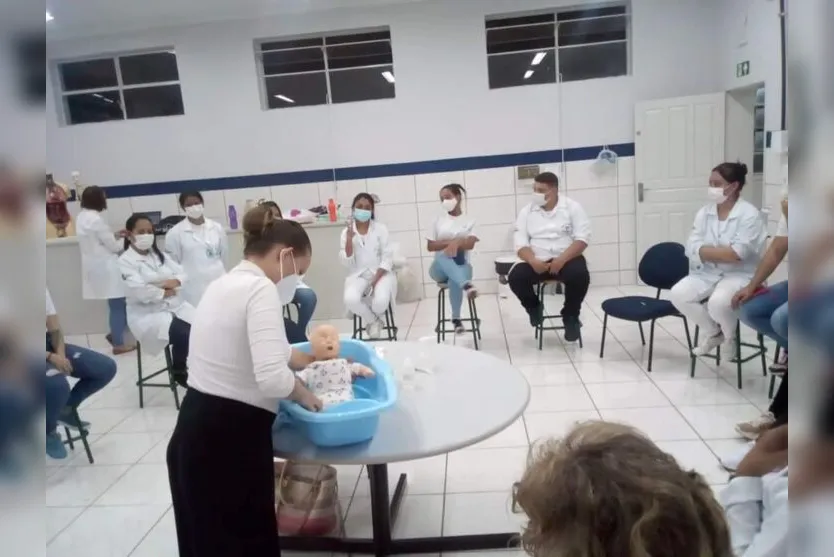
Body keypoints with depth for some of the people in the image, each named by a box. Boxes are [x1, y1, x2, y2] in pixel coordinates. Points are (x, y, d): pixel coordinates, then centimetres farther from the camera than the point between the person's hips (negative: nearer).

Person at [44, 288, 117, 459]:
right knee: (57, 385, -34)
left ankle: (65, 410, 15)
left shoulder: (43, 289, 5)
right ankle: (49, 432, -1)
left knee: (107, 368, -5)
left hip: (49, 344, 7)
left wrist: (61, 354, -10)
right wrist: (51, 357, -24)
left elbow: (55, 330, 8)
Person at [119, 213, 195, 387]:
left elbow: (181, 273, 9)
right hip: (148, 314, -6)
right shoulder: (126, 261, -6)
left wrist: (176, 281, -13)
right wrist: (164, 292, -10)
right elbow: (139, 291, -20)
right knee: (184, 335, -28)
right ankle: (179, 372, -1)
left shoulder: (159, 255, 16)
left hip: (176, 306, 6)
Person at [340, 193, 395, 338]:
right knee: (350, 300, -31)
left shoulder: (380, 228, 0)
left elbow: (387, 258, -4)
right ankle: (373, 320, 2)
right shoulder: (346, 232, 3)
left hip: (380, 273, -1)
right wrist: (349, 240, -18)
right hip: (358, 275, 1)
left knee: (381, 301, -31)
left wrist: (376, 280, -16)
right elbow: (346, 263, -4)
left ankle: (373, 320, 8)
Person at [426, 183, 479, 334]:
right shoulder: (439, 221, 15)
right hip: (440, 268, 1)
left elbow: (470, 244, -8)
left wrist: (457, 243, -29)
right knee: (442, 256, -37)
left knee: (454, 280, -38)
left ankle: (456, 318, -24)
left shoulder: (469, 221, 10)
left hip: (461, 265, -1)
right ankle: (466, 284, -59)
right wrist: (449, 243, -8)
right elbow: (430, 246, 7)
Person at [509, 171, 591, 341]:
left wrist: (562, 260, -23)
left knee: (580, 275, -33)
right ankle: (534, 308, 7)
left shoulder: (572, 207, 1)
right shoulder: (527, 211, 7)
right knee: (515, 276, -25)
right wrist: (533, 261, -21)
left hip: (567, 259, -2)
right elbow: (520, 242, 0)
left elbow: (582, 238, -7)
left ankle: (570, 316, -4)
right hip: (537, 262, 2)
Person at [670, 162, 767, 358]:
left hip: (740, 275, -5)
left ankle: (730, 336, 4)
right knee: (677, 294, -21)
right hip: (707, 273, 5)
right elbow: (691, 249, -4)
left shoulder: (750, 215, -11)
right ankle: (713, 333, 7)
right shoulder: (704, 213, 5)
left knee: (718, 302, -36)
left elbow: (736, 255, -20)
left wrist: (707, 251, -10)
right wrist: (724, 253, -14)